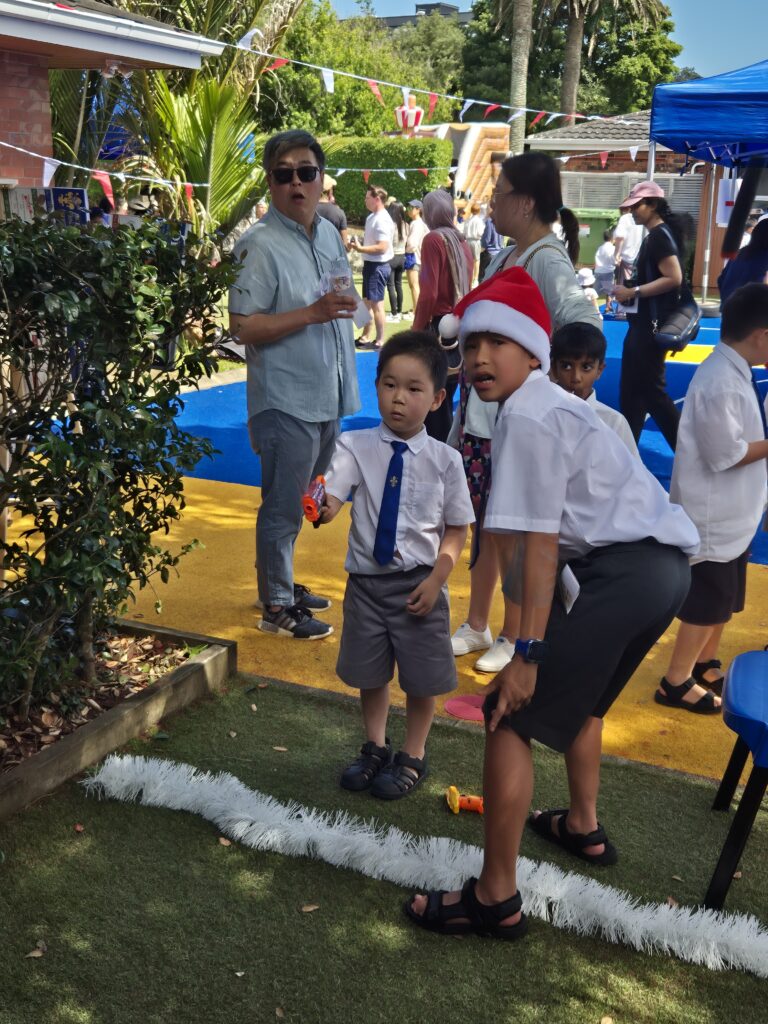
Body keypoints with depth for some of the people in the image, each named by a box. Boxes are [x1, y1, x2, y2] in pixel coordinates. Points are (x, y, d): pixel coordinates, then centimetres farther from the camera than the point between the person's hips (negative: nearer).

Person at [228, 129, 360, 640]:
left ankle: (282, 584, 36)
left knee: (299, 503, 20)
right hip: (286, 401, -8)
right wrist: (312, 314, -27)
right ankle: (276, 607, 18)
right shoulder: (262, 245, -16)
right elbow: (243, 327, -20)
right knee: (283, 507, 3)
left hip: (327, 397, 8)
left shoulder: (329, 233, 8)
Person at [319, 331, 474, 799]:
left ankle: (413, 757, 37)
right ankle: (376, 747, 43)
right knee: (369, 672, 18)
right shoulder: (357, 446, -9)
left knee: (422, 677, 12)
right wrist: (319, 507, -44)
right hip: (366, 580, 1)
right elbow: (331, 500, -22)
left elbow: (457, 531, -3)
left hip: (419, 584, -1)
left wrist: (436, 580, -12)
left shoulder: (445, 459, -10)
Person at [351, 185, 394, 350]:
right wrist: (358, 244, 5)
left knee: (376, 304, -4)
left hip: (378, 266, -10)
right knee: (367, 302, 17)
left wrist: (360, 248, -22)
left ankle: (380, 341, 3)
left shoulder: (382, 220, -18)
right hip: (370, 264, 10)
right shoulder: (371, 217, 12)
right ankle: (365, 337, 27)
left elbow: (382, 247, -25)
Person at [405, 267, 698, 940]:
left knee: (510, 716, -5)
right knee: (577, 696, 31)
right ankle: (583, 828, 50)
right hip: (664, 564, 11)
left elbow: (539, 544, -16)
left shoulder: (528, 417, -11)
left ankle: (496, 900, 1)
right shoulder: (552, 405, 20)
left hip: (623, 572, -11)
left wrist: (528, 653, -16)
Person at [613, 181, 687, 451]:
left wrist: (632, 292, -20)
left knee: (651, 390, -4)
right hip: (643, 324, 10)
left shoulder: (661, 236, -15)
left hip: (652, 326, -10)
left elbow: (673, 278, -24)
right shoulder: (653, 236, 14)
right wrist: (629, 289, 6)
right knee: (631, 390, 13)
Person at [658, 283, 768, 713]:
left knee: (723, 598, 21)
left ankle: (706, 665, 38)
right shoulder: (720, 382, -25)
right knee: (708, 600, 3)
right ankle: (677, 681, 18)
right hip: (714, 515, -9)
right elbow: (726, 454, -23)